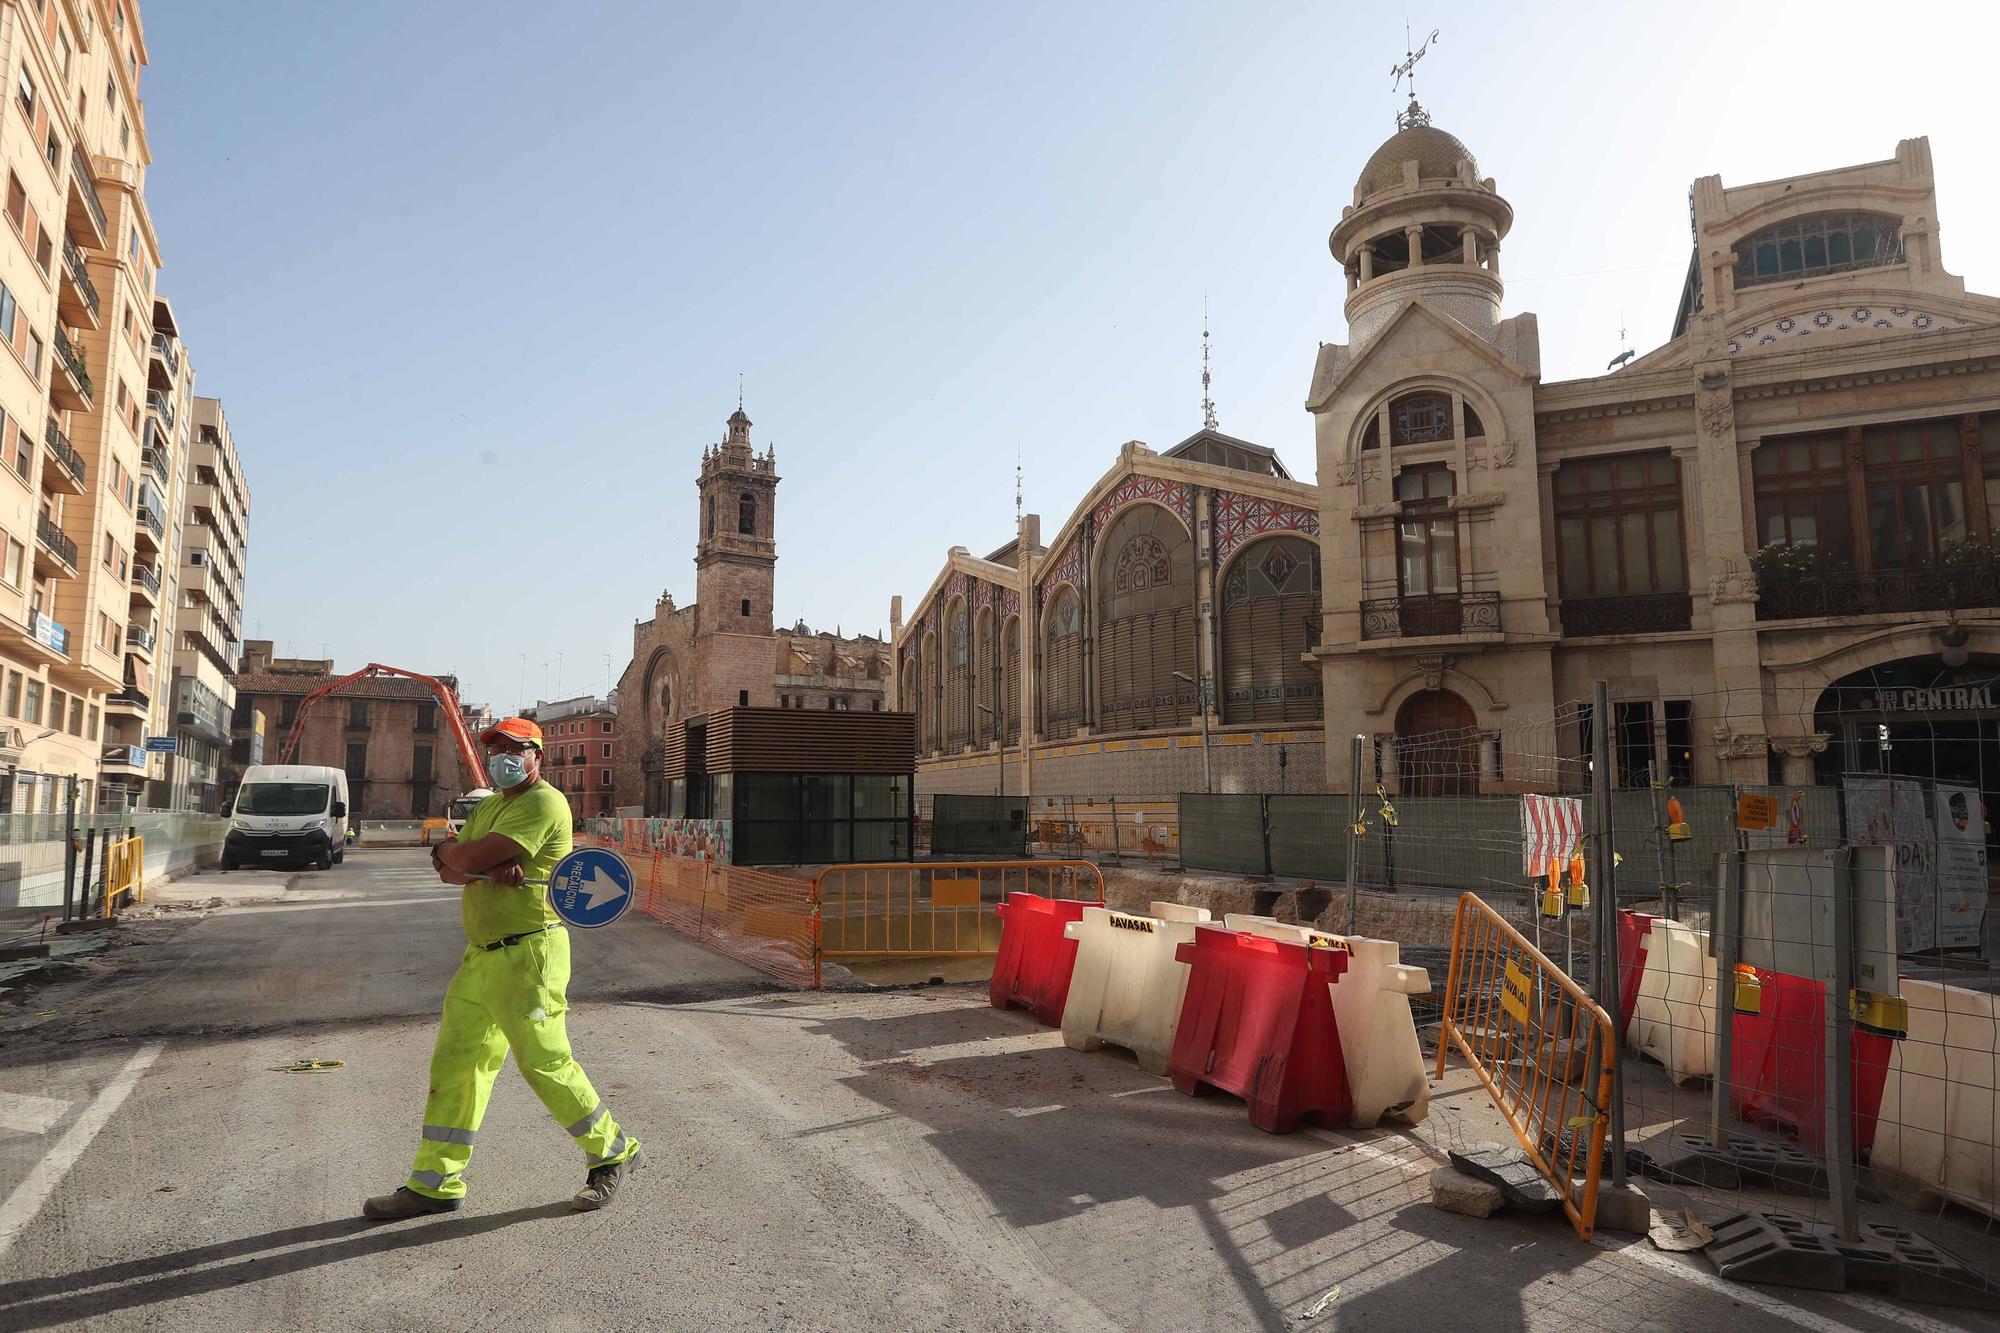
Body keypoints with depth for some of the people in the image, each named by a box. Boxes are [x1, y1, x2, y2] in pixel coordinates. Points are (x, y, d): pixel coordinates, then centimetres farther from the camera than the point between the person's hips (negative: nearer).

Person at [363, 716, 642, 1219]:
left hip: (528, 955, -9)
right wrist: (490, 867, -14)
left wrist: (446, 850, 2)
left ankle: (612, 1153, 14)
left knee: (546, 1063, -3)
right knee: (454, 1063, 10)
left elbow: (470, 858, -20)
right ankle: (434, 1184, 21)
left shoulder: (543, 803, -13)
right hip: (481, 956, 9)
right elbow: (450, 872, 7)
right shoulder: (488, 807, 19)